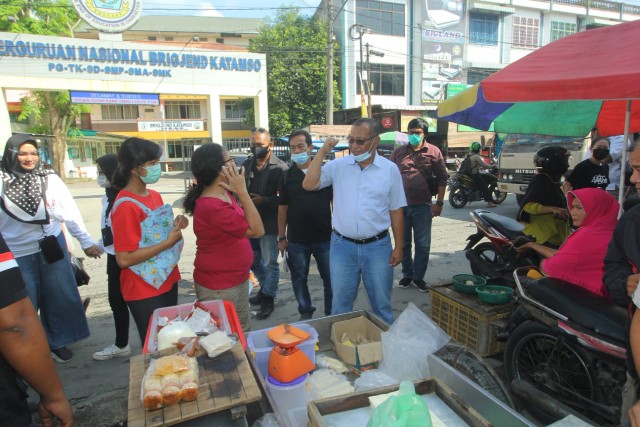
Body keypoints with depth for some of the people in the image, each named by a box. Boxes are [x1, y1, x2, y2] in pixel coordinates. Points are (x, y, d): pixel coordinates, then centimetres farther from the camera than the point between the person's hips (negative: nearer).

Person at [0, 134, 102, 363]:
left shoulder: (50, 179, -4)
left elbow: (70, 211, -2)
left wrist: (86, 242, -3)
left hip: (51, 245, 2)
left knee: (60, 296, 12)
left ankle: (57, 341, 33)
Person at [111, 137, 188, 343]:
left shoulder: (155, 196, 5)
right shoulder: (126, 206, -21)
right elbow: (124, 259, -23)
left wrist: (174, 226, -3)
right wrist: (168, 242, -22)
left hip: (167, 281, 8)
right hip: (144, 291, -8)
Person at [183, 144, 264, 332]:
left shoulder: (224, 194, 0)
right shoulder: (212, 206, -28)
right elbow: (257, 230, -25)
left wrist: (240, 193, -4)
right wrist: (242, 191, -25)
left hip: (238, 279, 9)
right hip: (218, 288, -9)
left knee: (243, 330, 24)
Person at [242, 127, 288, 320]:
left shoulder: (280, 167, -12)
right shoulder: (247, 164, 8)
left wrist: (263, 200, -26)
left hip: (268, 222, -6)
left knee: (270, 263, 6)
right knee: (253, 260, 20)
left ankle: (268, 299, 21)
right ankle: (265, 288, 41)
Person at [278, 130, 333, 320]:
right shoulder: (287, 176, 2)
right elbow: (283, 208, 5)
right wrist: (281, 237, 4)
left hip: (325, 237, -1)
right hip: (296, 240, 2)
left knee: (330, 279, 9)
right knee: (299, 279, 13)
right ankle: (305, 313, 33)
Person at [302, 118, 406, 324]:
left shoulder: (390, 169, -2)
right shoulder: (337, 166, -2)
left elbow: (396, 211, 3)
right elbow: (308, 185, -12)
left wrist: (399, 246, 2)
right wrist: (323, 151, -15)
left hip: (377, 246, 0)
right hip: (342, 245, 1)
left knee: (382, 304, 15)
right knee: (340, 303, 15)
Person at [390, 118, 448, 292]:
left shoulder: (434, 152, 0)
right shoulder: (398, 152, 6)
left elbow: (442, 179, 1)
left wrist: (439, 202, -4)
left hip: (423, 206, -1)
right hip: (401, 205, 2)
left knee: (423, 244, 6)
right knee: (403, 243, 12)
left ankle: (419, 277, 21)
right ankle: (407, 274, 29)